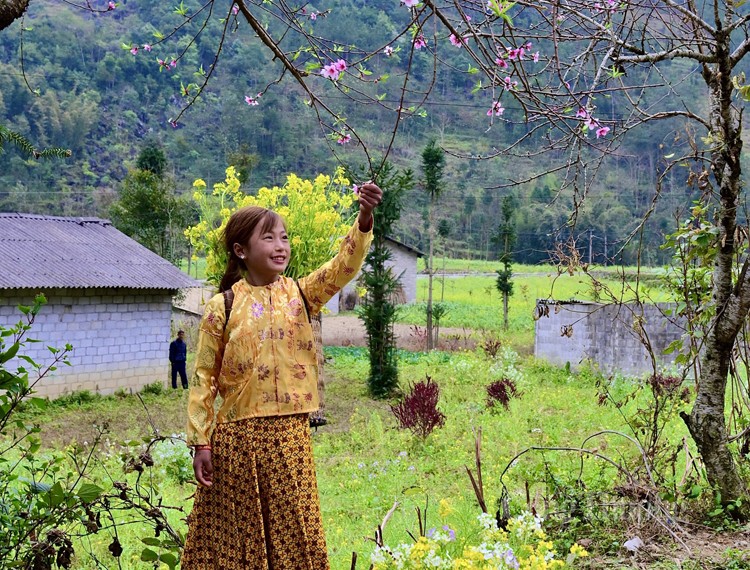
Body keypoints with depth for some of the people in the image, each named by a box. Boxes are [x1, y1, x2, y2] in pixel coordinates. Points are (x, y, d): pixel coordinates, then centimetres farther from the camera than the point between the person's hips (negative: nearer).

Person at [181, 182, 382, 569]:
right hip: (237, 438, -2)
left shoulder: (300, 295, 3)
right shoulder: (223, 307, -4)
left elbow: (344, 265, -12)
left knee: (294, 535, 9)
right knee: (236, 537, 9)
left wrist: (364, 219, -29)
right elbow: (203, 377, -2)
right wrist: (200, 442, -5)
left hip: (290, 436, 2)